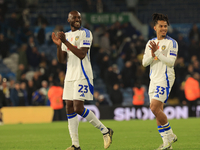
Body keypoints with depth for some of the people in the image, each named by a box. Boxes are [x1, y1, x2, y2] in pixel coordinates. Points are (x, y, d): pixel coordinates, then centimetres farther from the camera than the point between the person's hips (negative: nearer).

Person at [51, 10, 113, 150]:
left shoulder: (85, 33, -5)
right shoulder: (66, 35, 17)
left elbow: (82, 54, -17)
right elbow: (62, 60, 12)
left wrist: (66, 42, -19)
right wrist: (59, 45, -4)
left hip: (83, 75, -7)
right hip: (70, 76, 7)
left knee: (78, 108, -15)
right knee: (70, 109, 2)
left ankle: (105, 130, 1)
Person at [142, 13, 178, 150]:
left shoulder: (171, 42, -5)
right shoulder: (151, 43, 14)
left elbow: (171, 62, -15)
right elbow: (144, 62, 8)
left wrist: (157, 52, -20)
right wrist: (152, 55, -11)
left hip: (165, 79, -7)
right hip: (154, 79, 7)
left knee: (154, 107, -18)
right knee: (157, 111, 6)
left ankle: (170, 135, -4)